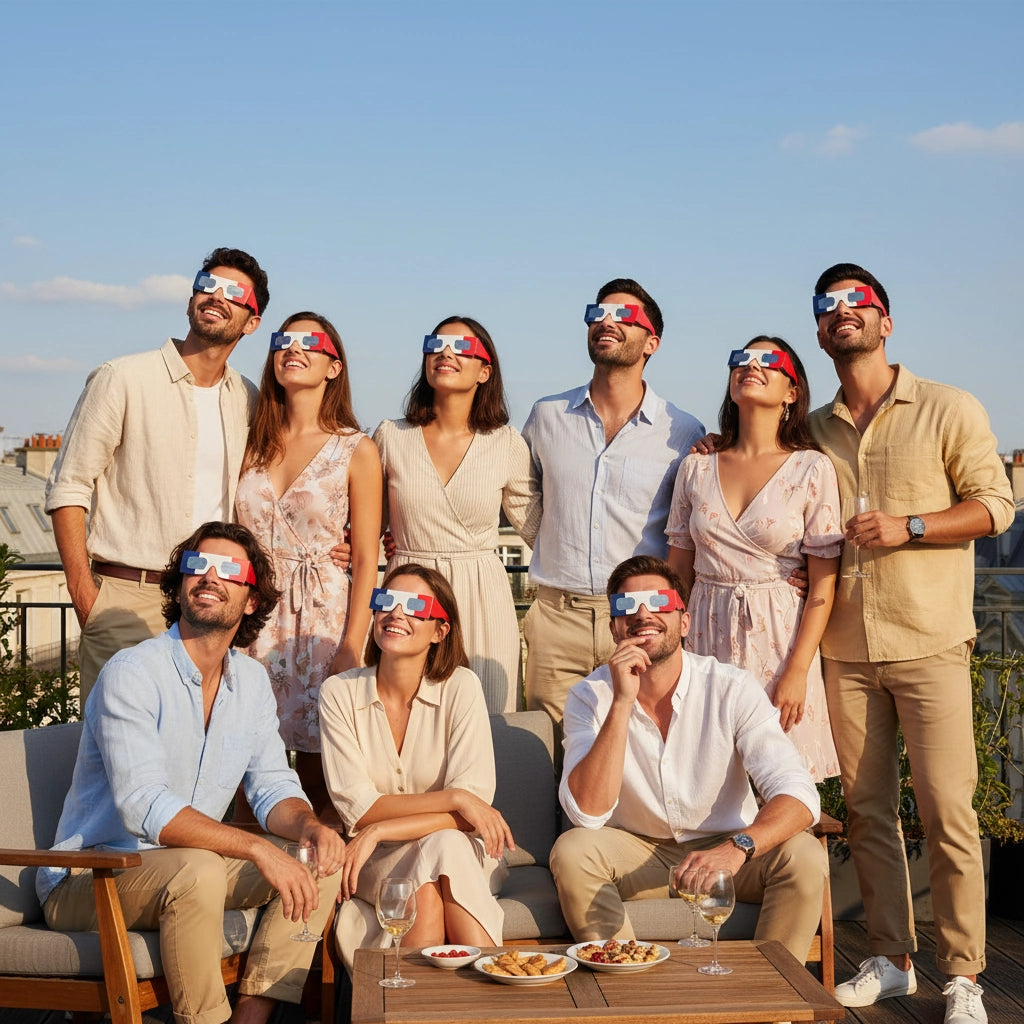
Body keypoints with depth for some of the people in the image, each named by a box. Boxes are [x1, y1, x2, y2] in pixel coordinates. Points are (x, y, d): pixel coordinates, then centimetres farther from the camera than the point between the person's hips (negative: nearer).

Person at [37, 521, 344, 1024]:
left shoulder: (251, 681, 5)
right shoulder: (131, 674, -18)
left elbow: (273, 787, 5)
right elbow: (145, 808, -29)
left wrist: (310, 826, -19)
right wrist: (258, 848, -36)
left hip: (186, 869, 7)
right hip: (87, 882, -7)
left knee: (321, 858, -9)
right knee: (197, 869, -35)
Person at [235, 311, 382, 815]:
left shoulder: (356, 451, 0)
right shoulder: (254, 443, 10)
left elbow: (365, 560, -2)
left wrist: (351, 648, -9)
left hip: (322, 618, -3)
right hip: (253, 616, 3)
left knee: (316, 769, 1)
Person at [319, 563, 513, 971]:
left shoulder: (460, 687, -9)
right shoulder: (339, 693, -5)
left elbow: (474, 806, -16)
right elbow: (356, 808, -11)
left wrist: (378, 832, -22)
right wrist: (452, 798, -21)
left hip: (458, 851, 0)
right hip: (376, 861, 0)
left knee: (444, 847, -34)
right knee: (425, 880, -32)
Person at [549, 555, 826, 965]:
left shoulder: (733, 689, -15)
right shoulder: (590, 696, -12)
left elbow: (798, 794, -23)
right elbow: (587, 812, -25)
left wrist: (738, 847, -43)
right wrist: (622, 702, -32)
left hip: (726, 851, 0)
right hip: (636, 855, 0)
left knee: (804, 855, -27)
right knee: (571, 850, -28)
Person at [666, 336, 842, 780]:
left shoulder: (812, 469, -3)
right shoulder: (696, 468, 7)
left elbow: (822, 585, -5)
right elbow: (677, 570, 11)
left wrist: (797, 672, -12)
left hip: (779, 636, -2)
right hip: (704, 638, 3)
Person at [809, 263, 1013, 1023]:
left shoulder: (949, 410, 0)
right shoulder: (813, 431, 13)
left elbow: (995, 503, -2)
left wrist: (908, 525, -15)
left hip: (928, 645, -4)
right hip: (846, 647, 4)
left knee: (948, 813, -4)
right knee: (868, 811, 8)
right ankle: (891, 960, 20)